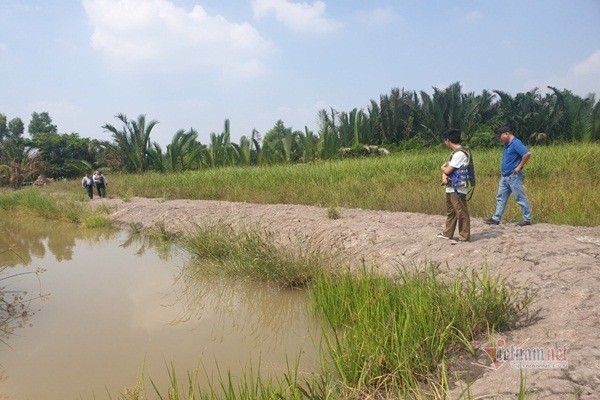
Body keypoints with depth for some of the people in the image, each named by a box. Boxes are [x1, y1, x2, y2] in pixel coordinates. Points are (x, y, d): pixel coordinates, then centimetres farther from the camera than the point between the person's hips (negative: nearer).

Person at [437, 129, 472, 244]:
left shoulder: (460, 153, -17)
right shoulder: (456, 152, 15)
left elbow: (447, 170, -17)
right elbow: (445, 170, 15)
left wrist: (443, 167, 5)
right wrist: (444, 176, -5)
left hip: (457, 189, -11)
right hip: (451, 188, 11)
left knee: (461, 212, -3)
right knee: (450, 212, 19)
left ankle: (464, 236, 3)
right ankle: (448, 233, 30)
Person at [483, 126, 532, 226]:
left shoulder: (516, 143, -15)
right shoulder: (507, 145, 14)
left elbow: (527, 153, -27)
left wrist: (519, 167, -21)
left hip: (514, 177, -10)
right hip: (505, 177, 10)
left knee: (521, 198, 0)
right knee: (501, 198, 10)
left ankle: (527, 219, 9)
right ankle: (496, 219, 15)